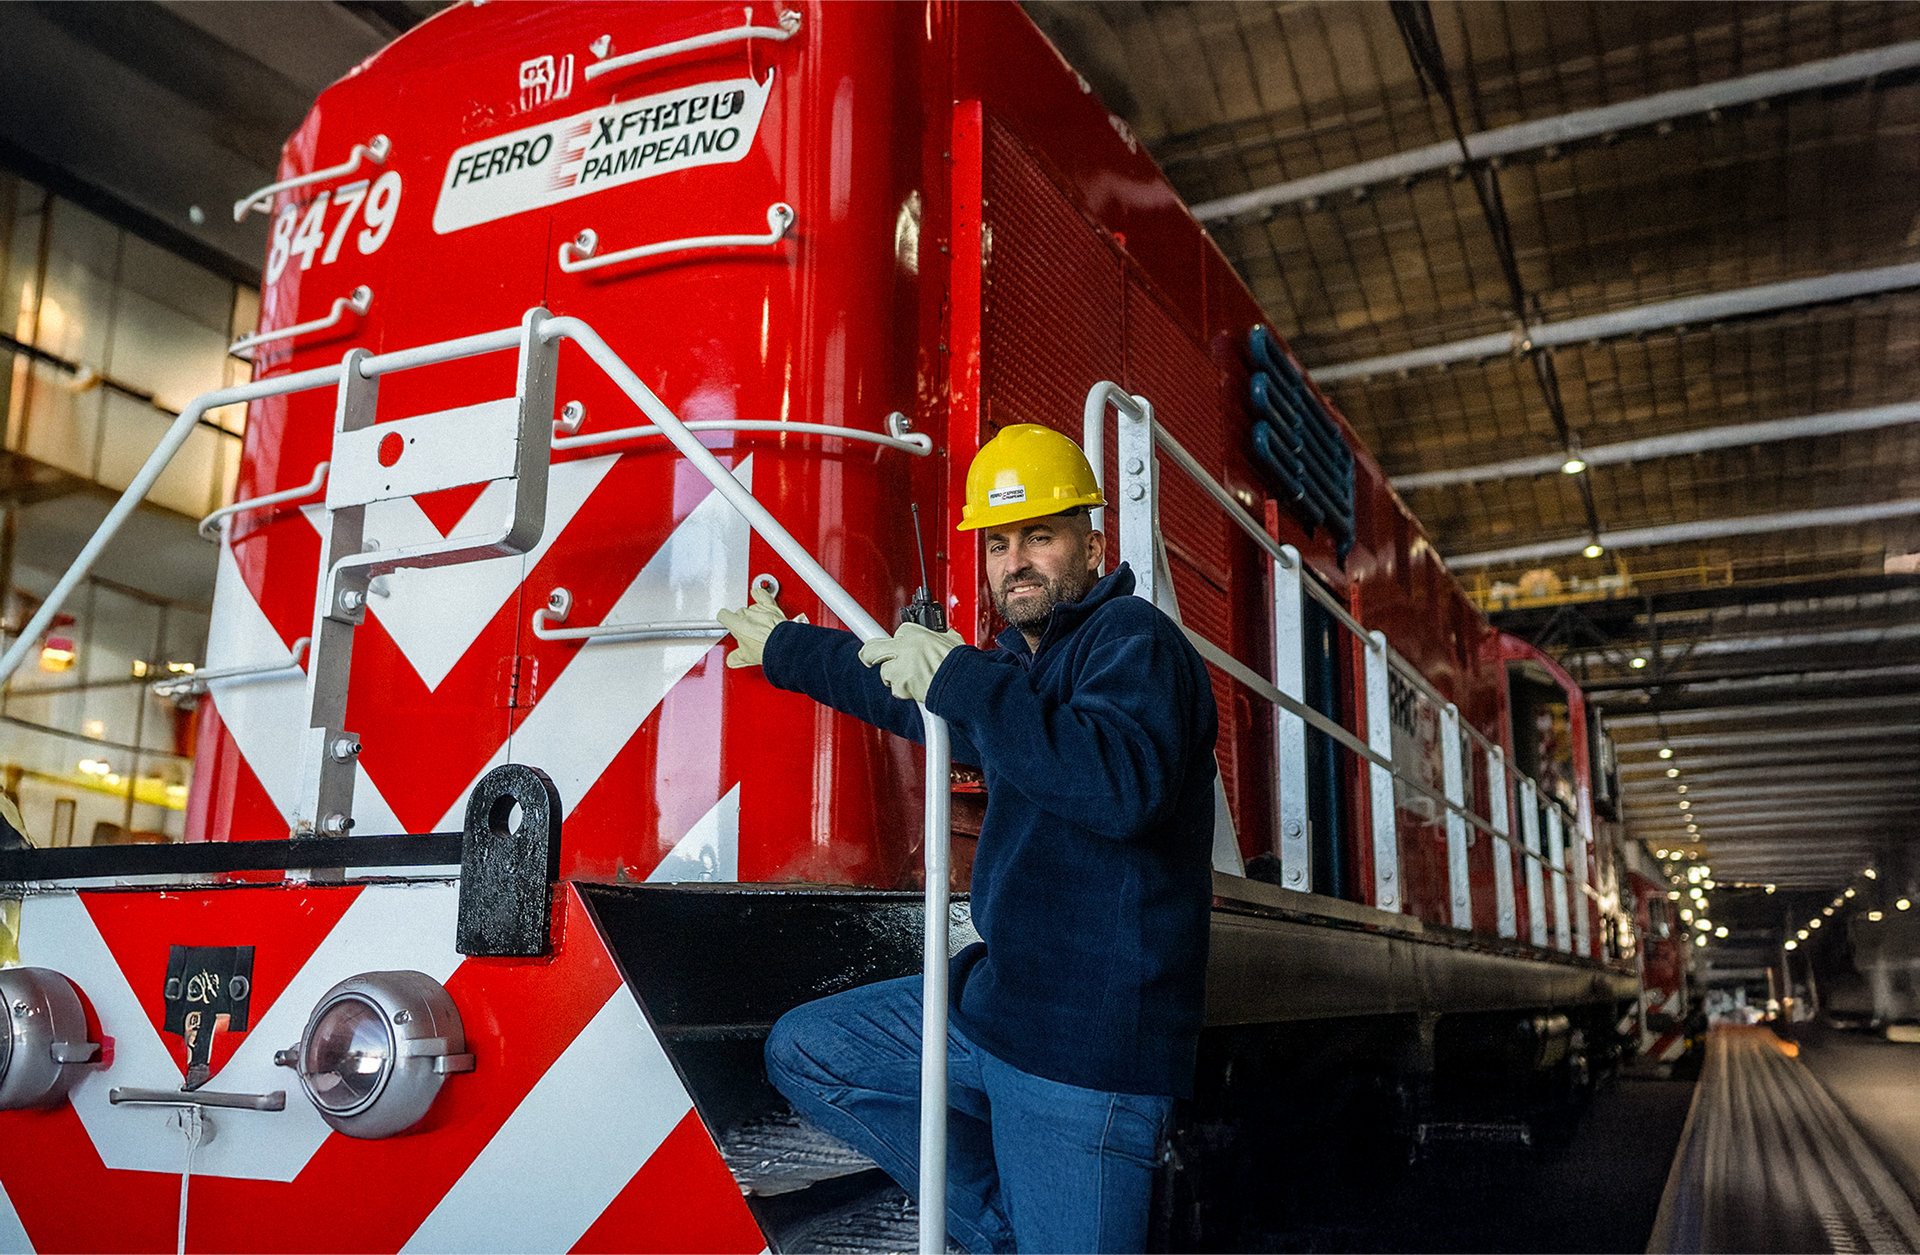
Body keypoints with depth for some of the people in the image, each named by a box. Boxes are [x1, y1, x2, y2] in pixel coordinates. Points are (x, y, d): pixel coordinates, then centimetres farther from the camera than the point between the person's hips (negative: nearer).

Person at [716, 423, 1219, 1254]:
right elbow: (894, 684, 32)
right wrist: (782, 647, 44)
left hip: (1086, 1039, -9)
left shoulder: (1133, 640, -12)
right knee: (801, 1052, 13)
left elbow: (1126, 785, -32)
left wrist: (958, 679, -27)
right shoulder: (1022, 664, 14)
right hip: (998, 997, 9)